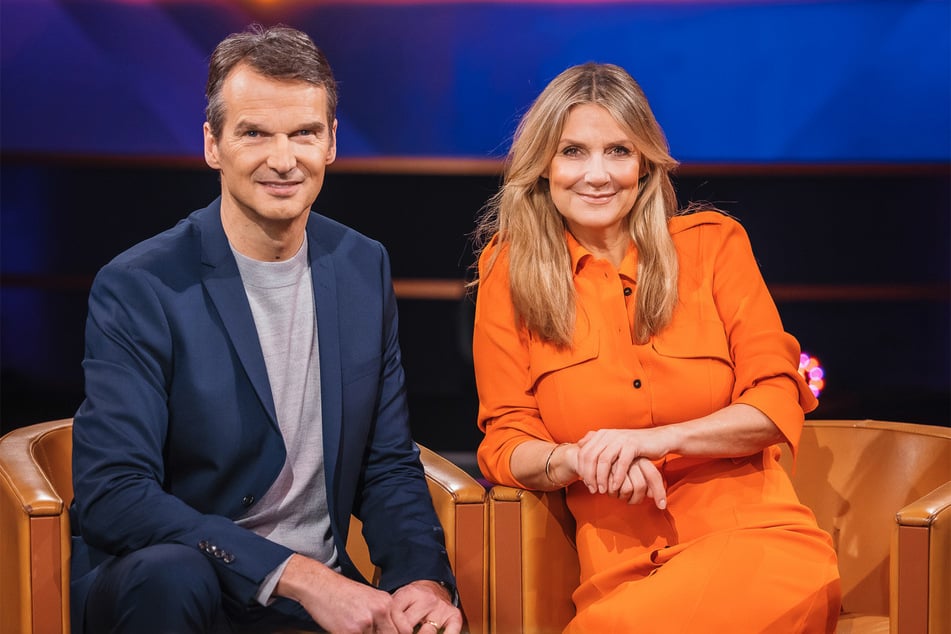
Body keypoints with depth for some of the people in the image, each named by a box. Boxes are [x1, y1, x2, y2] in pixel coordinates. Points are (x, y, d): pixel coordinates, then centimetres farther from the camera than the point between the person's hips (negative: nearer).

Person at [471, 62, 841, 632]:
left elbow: (779, 402, 5)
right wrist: (574, 460, -13)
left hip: (754, 539, -1)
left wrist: (655, 440, -11)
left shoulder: (712, 243, 9)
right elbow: (505, 440, 10)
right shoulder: (509, 269, 10)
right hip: (620, 562, 1)